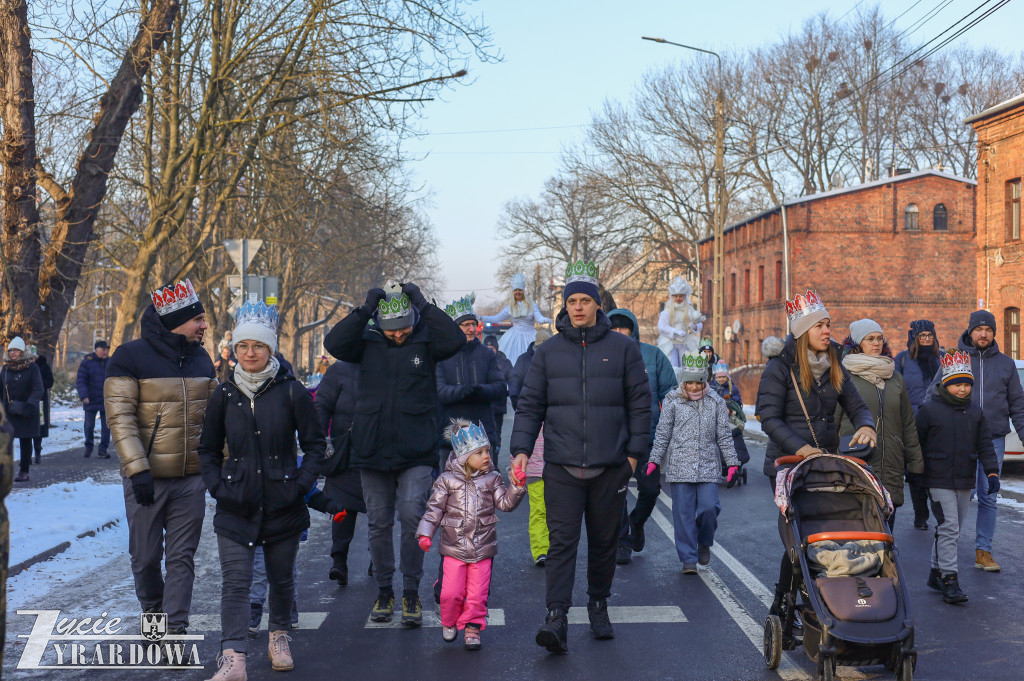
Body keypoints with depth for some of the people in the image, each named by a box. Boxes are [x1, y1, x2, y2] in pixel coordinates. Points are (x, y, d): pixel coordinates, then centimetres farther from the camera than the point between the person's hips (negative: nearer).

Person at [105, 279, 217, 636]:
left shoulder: (201, 359, 8)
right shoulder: (130, 357, -9)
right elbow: (120, 418, -12)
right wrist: (137, 469, -19)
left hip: (192, 478, 4)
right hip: (147, 479, -3)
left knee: (182, 557, 4)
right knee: (146, 557, 9)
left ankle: (175, 628, 10)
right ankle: (153, 615, 32)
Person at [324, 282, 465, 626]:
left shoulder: (426, 341, 0)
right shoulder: (368, 342, 4)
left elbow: (455, 339, -17)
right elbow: (334, 343, -11)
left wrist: (423, 305, -16)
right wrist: (365, 309, -14)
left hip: (416, 452, -2)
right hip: (372, 450, 2)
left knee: (412, 517, -9)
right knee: (378, 523, 9)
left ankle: (411, 593, 4)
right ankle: (384, 591, 23)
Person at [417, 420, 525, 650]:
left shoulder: (492, 478, 5)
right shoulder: (447, 480, -1)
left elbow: (505, 502, 0)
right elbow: (434, 509, 2)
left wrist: (517, 487, -16)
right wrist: (425, 534, -8)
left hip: (483, 547, 2)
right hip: (454, 547, -1)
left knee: (477, 593, 1)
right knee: (451, 592, -3)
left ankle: (472, 627, 18)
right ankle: (449, 623, 23)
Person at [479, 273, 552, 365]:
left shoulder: (532, 305, 3)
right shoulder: (510, 307, 9)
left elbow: (539, 318, -5)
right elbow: (497, 318, 12)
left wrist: (546, 320, -28)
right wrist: (481, 318, 6)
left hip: (529, 337, -2)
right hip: (514, 337, 2)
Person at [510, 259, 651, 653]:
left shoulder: (623, 348, 5)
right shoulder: (548, 352, 7)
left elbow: (640, 402, 7)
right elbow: (530, 405, 6)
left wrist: (634, 451, 1)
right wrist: (521, 449, -6)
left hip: (610, 467, 1)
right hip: (562, 467, 0)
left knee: (605, 541, 12)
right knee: (561, 541, -6)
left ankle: (599, 606, 29)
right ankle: (556, 618, -8)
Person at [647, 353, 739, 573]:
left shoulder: (716, 402, 7)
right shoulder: (672, 401, 4)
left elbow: (724, 436, 10)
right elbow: (662, 434, 6)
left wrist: (732, 464, 5)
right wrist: (654, 461, 2)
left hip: (708, 466, 1)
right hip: (679, 466, -1)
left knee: (709, 507, -10)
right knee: (683, 513, -1)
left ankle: (704, 542, 20)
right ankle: (688, 559, 8)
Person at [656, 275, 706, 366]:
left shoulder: (690, 310, 10)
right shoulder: (666, 312, 2)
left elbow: (700, 325, 5)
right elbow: (661, 327, -10)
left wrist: (695, 326, -20)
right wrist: (676, 332, -21)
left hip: (685, 344, 3)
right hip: (670, 344, -3)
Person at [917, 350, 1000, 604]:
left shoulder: (975, 412, 9)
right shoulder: (928, 410, -5)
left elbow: (985, 445, 9)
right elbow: (917, 443, 0)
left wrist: (992, 472, -3)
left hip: (965, 481, 5)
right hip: (939, 480, -5)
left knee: (953, 530, 12)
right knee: (948, 527, -12)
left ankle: (936, 573, 25)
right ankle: (949, 581, -10)